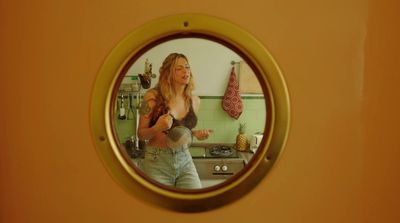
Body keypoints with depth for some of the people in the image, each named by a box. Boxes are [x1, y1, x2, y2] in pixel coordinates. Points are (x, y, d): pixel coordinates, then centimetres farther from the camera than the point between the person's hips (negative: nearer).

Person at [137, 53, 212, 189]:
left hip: (185, 160, 4)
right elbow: (141, 134, -5)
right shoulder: (153, 97, -11)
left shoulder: (194, 101, 2)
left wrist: (196, 133, -3)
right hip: (157, 162, -3)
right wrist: (157, 128, -25)